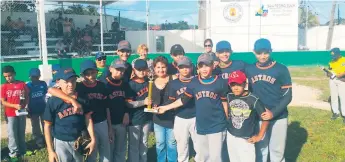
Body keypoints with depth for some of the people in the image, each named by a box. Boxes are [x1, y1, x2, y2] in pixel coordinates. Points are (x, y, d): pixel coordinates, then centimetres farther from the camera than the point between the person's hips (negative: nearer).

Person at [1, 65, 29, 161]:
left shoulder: (22, 84, -1)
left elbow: (27, 97, 7)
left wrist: (25, 105, -11)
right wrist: (15, 106, -19)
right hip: (10, 114, -2)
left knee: (21, 132, 13)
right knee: (12, 134, 2)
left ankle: (22, 150, 25)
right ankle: (14, 153, 11)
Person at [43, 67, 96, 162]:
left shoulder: (82, 98, -6)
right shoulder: (53, 102, -13)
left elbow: (88, 119, 3)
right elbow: (47, 126, -9)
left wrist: (93, 139, 0)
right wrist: (50, 150, -9)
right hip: (61, 143, -3)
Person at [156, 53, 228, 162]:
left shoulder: (220, 83, -5)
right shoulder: (194, 83, 1)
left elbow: (224, 102, 3)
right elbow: (183, 100, 4)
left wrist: (227, 122, 8)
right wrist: (165, 108, 0)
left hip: (217, 127, -3)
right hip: (201, 127, 3)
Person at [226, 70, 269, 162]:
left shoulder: (253, 100, -17)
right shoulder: (229, 97, -4)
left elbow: (265, 118, -12)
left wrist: (259, 136, -9)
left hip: (246, 139, -4)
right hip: (231, 137, 5)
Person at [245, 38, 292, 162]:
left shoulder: (281, 70, -7)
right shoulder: (249, 70, 2)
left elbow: (287, 96, -8)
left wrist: (273, 112, -19)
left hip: (278, 117, -2)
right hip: (258, 117, 3)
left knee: (277, 151, 6)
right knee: (260, 150, 14)